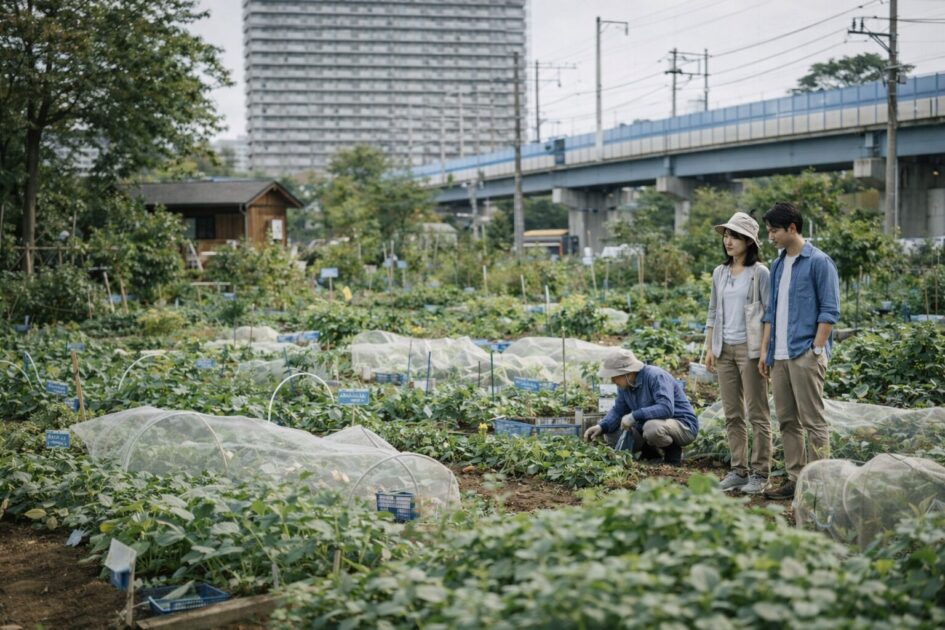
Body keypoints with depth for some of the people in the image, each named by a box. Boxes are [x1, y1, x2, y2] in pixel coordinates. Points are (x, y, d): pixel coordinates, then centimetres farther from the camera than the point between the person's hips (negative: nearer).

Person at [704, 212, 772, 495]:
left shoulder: (760, 273, -6)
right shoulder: (719, 273, 10)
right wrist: (709, 347, 9)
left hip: (750, 349, -6)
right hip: (725, 349, 6)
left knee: (757, 414, 0)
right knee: (732, 415, 9)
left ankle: (760, 473, 5)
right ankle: (738, 470, 16)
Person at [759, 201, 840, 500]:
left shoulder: (819, 262, -5)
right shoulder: (777, 265, 16)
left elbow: (830, 310, -8)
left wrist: (817, 350, -14)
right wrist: (765, 350, 13)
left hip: (804, 354, -7)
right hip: (779, 356, 7)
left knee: (813, 421, -5)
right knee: (787, 420, 10)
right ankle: (795, 478, 16)